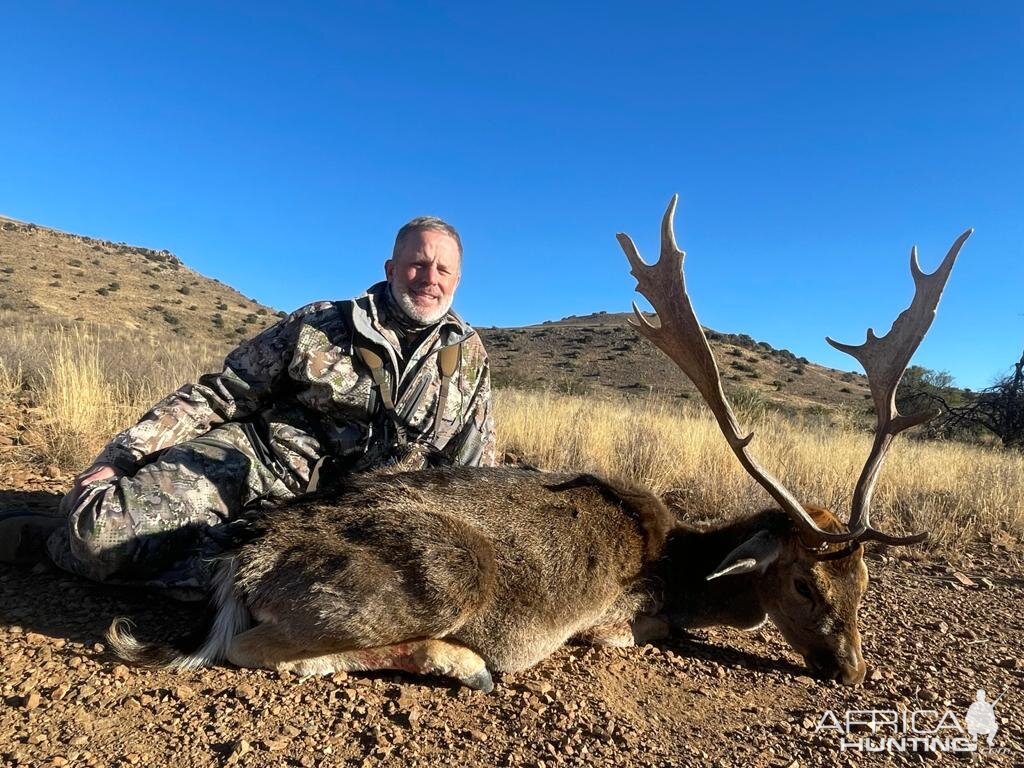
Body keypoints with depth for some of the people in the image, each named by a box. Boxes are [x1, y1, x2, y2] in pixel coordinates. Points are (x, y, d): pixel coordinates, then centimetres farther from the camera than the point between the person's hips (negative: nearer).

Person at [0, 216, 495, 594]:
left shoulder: (468, 354, 5)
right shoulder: (320, 324, 1)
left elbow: (475, 469, 12)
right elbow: (220, 394, 3)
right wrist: (119, 457, -3)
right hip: (245, 456, 0)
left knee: (210, 566, -29)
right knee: (100, 527, -25)